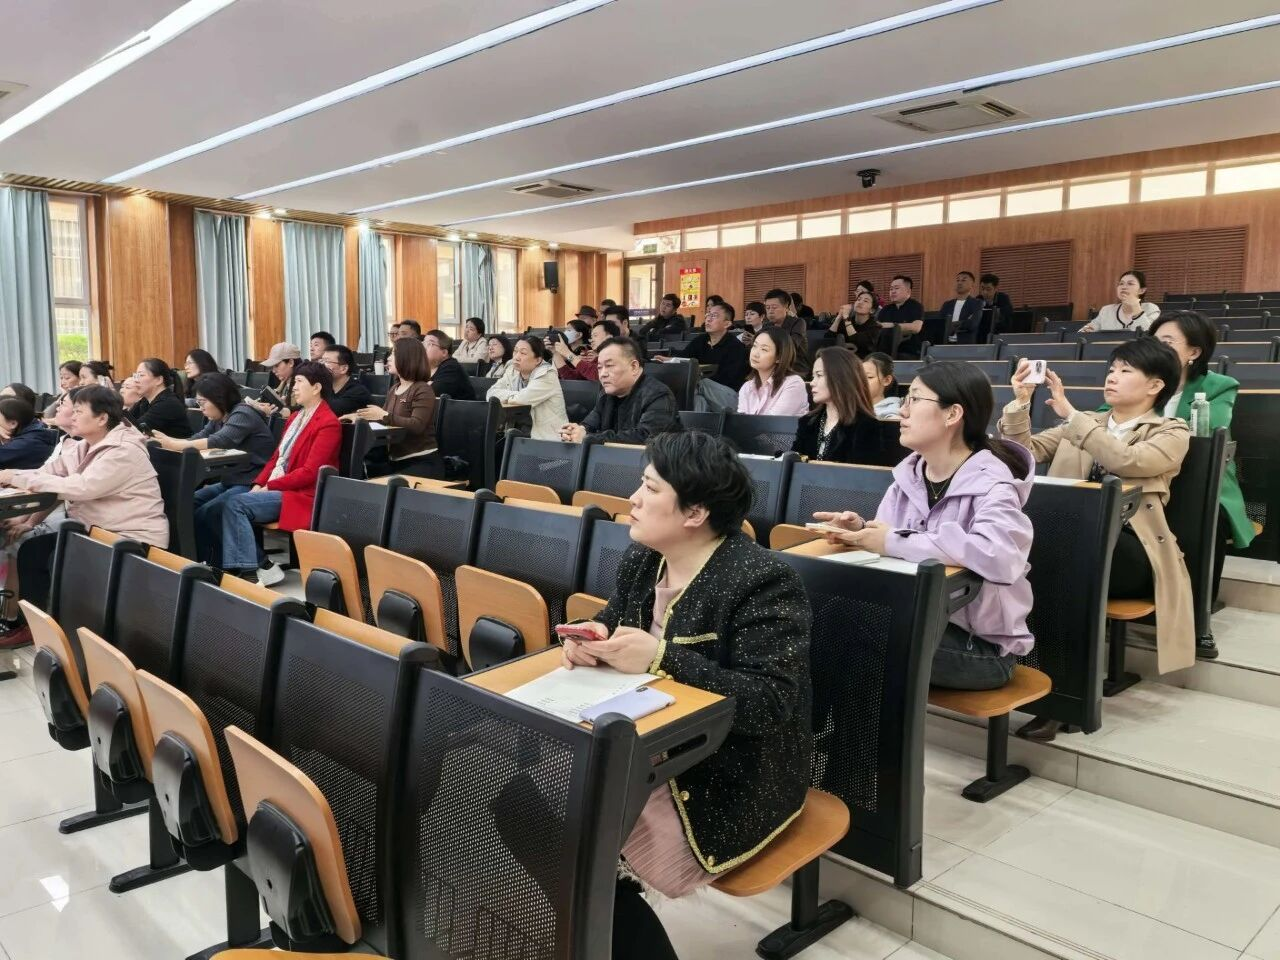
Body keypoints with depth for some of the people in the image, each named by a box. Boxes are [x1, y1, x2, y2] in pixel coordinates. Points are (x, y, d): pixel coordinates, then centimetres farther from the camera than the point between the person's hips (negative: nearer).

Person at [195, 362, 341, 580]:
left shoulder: (328, 423, -10)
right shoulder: (295, 417, 19)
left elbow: (309, 472, -16)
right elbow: (276, 458, 18)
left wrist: (269, 486, -13)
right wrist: (259, 484, 0)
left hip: (300, 494, -9)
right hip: (272, 487, 9)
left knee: (234, 504, -27)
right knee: (212, 510, -10)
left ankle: (248, 571, -26)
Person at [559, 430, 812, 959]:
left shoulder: (764, 584, -20)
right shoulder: (641, 560, 3)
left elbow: (771, 704, -25)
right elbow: (613, 623, 15)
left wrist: (662, 658, -30)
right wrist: (591, 638, -10)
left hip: (731, 780, -7)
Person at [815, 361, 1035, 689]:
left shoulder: (990, 484, -19)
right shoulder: (908, 475, 3)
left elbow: (1000, 555, -38)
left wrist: (896, 543, -30)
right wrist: (862, 531, -17)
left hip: (981, 644, -6)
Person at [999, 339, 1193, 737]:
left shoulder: (1171, 433, 8)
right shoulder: (1084, 425, 23)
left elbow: (1127, 461, -13)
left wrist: (1070, 414, -14)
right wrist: (1021, 403, -2)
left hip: (1130, 547, -4)